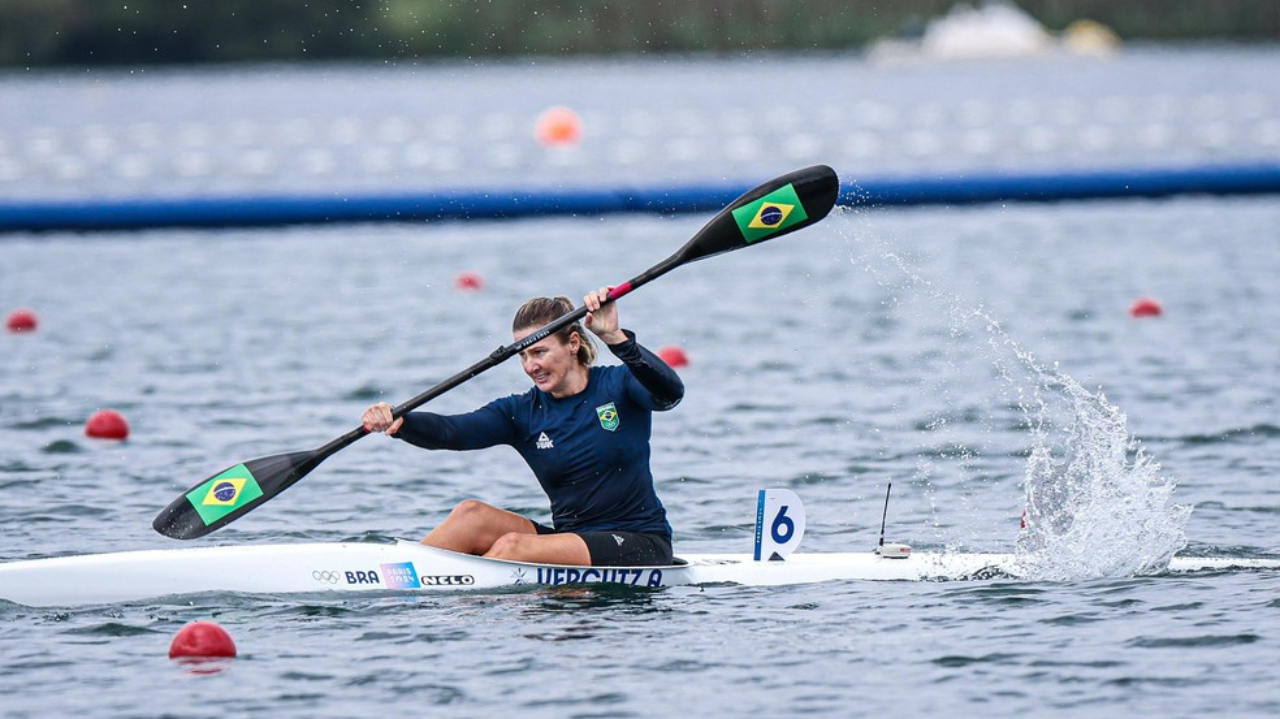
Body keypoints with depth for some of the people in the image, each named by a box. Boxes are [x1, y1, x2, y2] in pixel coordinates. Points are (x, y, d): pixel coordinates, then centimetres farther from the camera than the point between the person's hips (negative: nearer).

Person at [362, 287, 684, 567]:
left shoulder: (618, 387, -4)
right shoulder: (522, 412, 5)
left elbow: (670, 393, -24)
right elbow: (452, 432, -9)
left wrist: (615, 338, -38)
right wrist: (400, 423, -30)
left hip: (641, 545, -5)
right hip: (574, 537, 5)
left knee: (513, 546, -26)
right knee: (471, 515, -16)